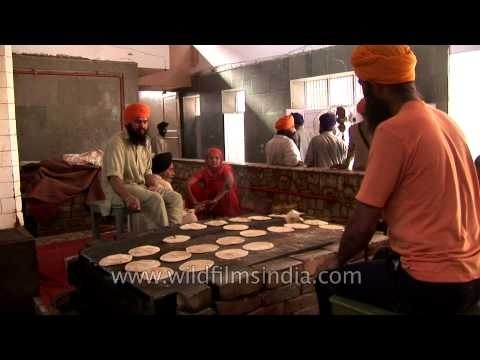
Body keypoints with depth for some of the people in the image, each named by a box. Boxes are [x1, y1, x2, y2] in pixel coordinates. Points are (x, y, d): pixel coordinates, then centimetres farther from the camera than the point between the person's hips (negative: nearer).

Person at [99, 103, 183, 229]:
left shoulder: (146, 142, 10)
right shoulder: (117, 142, -15)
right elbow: (114, 177, -25)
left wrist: (153, 186, -8)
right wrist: (128, 197, -41)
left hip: (141, 187, 8)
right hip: (120, 190, -8)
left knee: (175, 198, -9)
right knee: (156, 199, -30)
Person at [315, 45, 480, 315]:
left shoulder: (393, 130, -18)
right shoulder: (446, 121, 7)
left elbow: (362, 226, -16)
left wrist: (341, 261, 3)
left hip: (429, 284, -8)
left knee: (328, 284, 11)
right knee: (378, 263, 30)